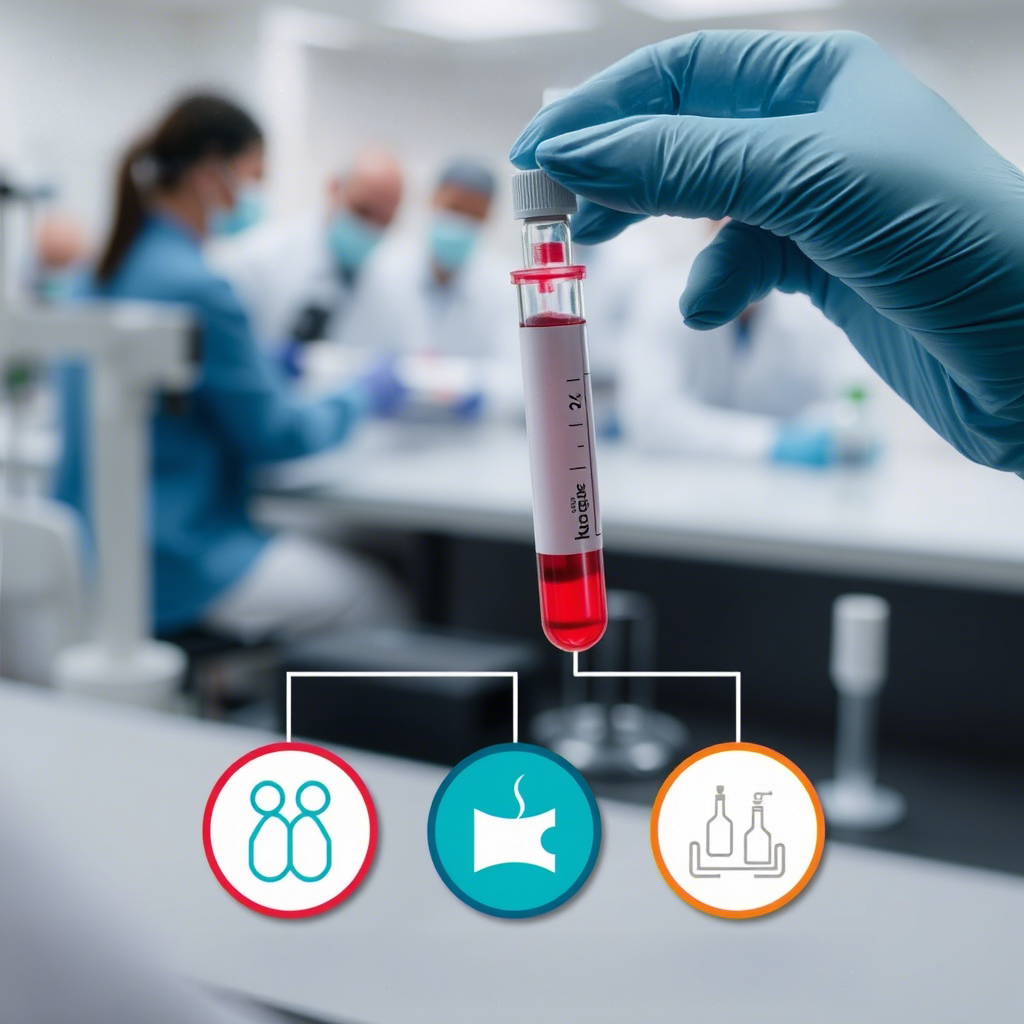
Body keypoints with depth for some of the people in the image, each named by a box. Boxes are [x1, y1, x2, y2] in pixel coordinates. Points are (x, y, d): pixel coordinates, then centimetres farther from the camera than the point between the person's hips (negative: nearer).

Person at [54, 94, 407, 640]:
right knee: (378, 599, -1)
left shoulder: (111, 268, 9)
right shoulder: (194, 286, -20)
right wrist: (369, 392, 4)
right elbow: (274, 433, -12)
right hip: (170, 561, -9)